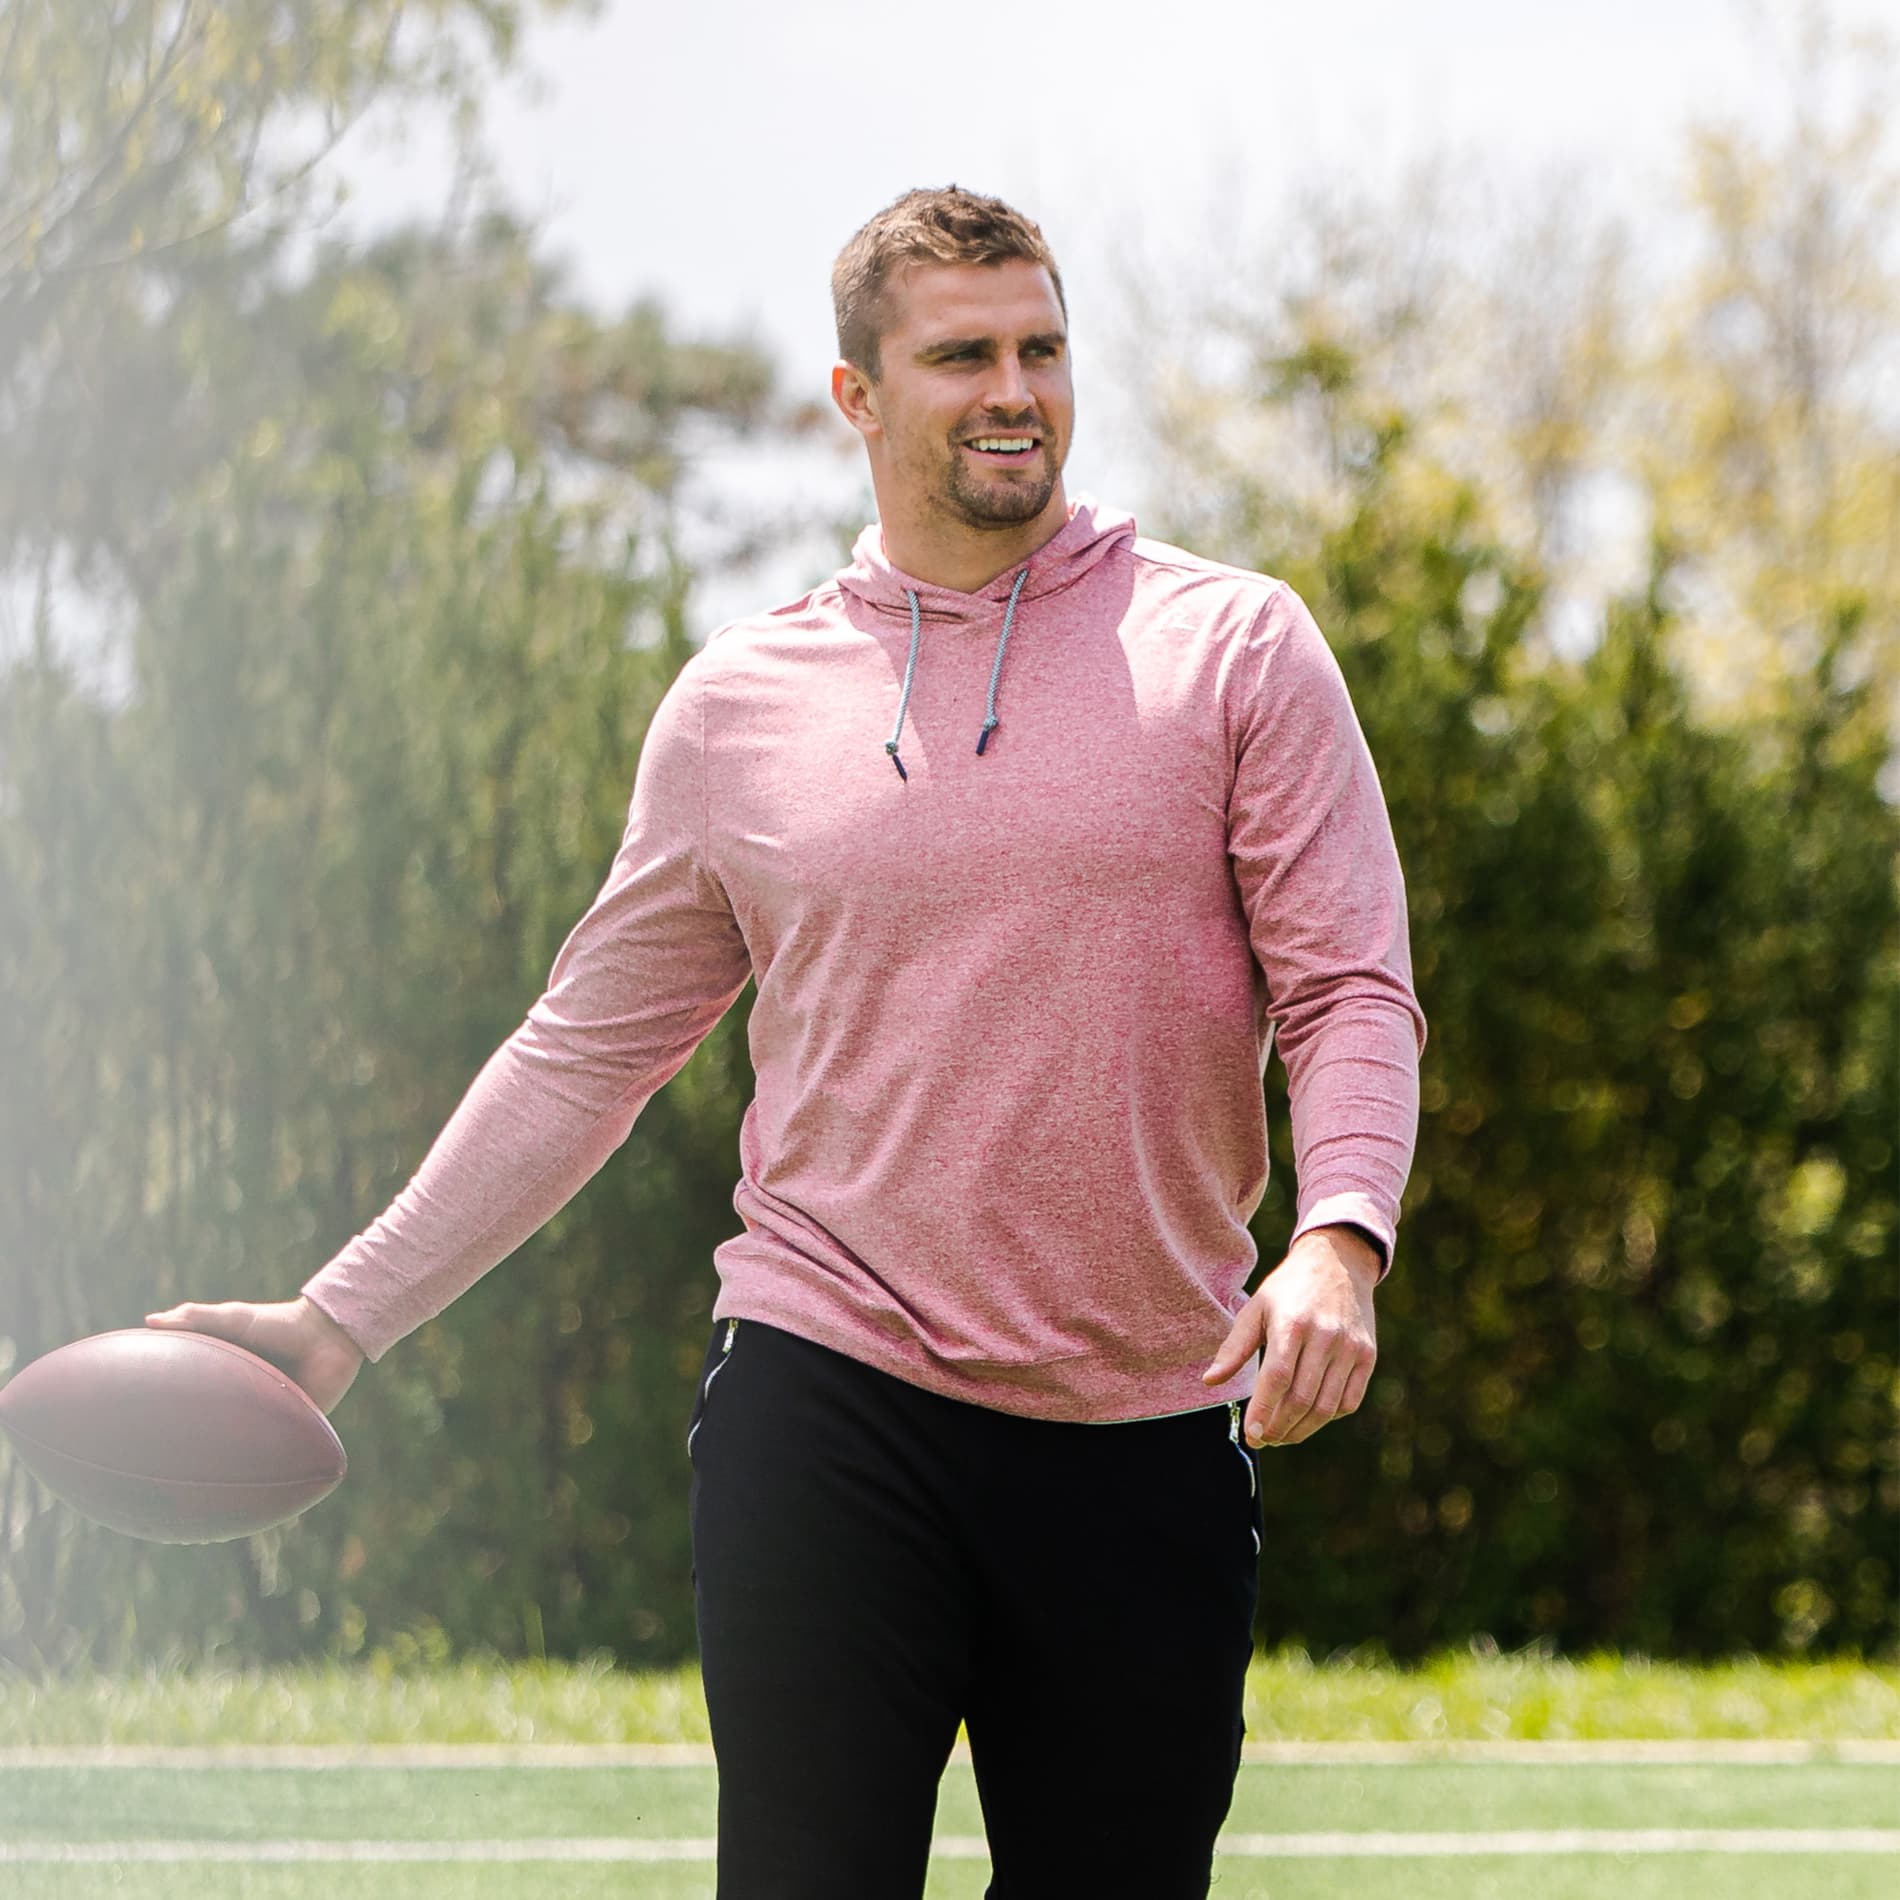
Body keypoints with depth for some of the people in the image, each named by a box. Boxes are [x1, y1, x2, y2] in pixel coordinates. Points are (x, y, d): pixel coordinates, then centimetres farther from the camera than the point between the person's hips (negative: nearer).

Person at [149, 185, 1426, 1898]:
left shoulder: (1233, 645, 4)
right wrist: (344, 1317, 12)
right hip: (826, 1406, 0)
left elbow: (1354, 987, -1)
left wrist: (1339, 1238, -21)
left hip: (1149, 1434, 0)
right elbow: (587, 1051, 16)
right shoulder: (736, 702, 8)